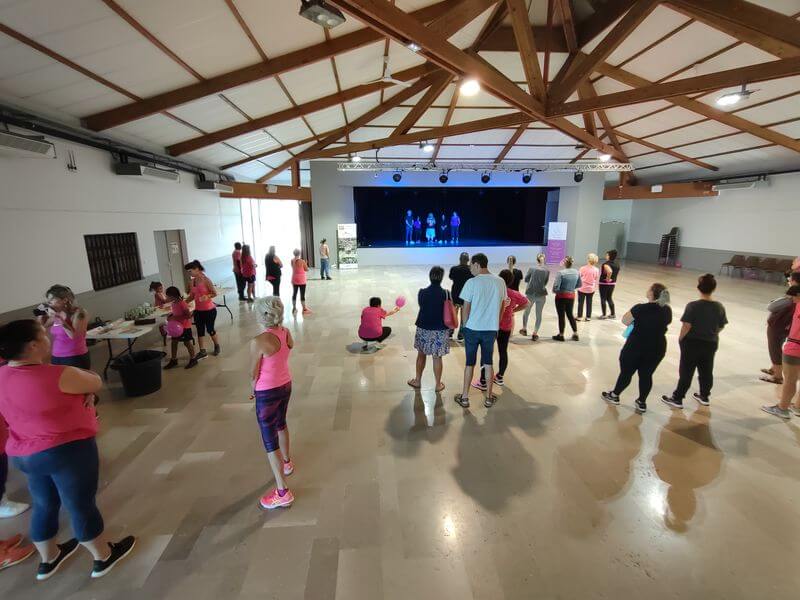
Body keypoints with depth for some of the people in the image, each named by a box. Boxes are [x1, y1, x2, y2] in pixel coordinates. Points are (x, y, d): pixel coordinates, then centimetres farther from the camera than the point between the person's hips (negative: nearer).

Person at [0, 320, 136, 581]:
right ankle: (104, 557, 27)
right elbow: (96, 383, -10)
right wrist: (78, 374, 6)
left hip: (25, 455, 8)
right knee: (81, 506, 8)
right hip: (67, 451, -8)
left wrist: (82, 392, -3)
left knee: (44, 506, 24)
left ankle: (48, 560, 44)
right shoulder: (57, 376, -27)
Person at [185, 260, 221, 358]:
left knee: (210, 329, 7)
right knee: (200, 331, 8)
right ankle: (202, 351, 16)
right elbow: (192, 296, 10)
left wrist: (207, 297, -30)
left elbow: (214, 293, -12)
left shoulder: (206, 280, -15)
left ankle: (217, 346, 31)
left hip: (209, 310, -6)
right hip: (198, 310, 6)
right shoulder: (192, 282, 3)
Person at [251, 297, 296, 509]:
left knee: (269, 440, 5)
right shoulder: (286, 332, -7)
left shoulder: (259, 341, -26)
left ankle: (283, 493, 12)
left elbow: (254, 372, -15)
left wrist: (254, 388, 3)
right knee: (281, 424, 31)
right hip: (286, 385, 7)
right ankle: (287, 462, 54)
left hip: (267, 393, -7)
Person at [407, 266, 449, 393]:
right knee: (437, 358, 8)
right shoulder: (445, 294, -12)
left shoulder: (422, 292, -7)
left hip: (423, 329, 2)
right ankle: (438, 385, 21)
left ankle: (417, 381, 30)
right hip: (440, 330, -1)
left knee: (421, 355, 18)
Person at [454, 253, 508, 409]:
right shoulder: (500, 282, -1)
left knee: (470, 363, 10)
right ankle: (489, 398, 24)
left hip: (472, 328, -3)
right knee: (488, 363, 15)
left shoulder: (472, 282, -13)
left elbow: (466, 309, -8)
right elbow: (502, 306, 7)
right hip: (491, 329, 3)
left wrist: (465, 325, 7)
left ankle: (465, 397, 19)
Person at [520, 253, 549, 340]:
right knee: (539, 314, 8)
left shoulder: (532, 268, -6)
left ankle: (524, 329, 31)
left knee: (526, 311, 20)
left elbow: (526, 279, 1)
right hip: (541, 294, 0)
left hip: (530, 293, 0)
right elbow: (546, 282, 6)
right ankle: (535, 333, 6)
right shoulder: (547, 270, -2)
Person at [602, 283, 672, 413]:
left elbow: (625, 320, -8)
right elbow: (664, 324, 14)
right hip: (657, 348, 4)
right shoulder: (667, 310, -2)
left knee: (626, 372, 11)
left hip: (636, 346, -4)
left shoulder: (641, 308, -19)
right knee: (646, 375, 15)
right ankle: (642, 403, 25)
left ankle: (614, 396, 28)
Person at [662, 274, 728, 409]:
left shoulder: (693, 306, -20)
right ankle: (704, 396, 34)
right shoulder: (719, 307, -4)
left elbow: (686, 326, -21)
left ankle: (677, 398, 9)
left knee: (686, 372, 3)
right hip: (711, 344, 5)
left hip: (692, 343, -4)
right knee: (707, 371, 18)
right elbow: (721, 327, 5)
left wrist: (680, 338, -6)